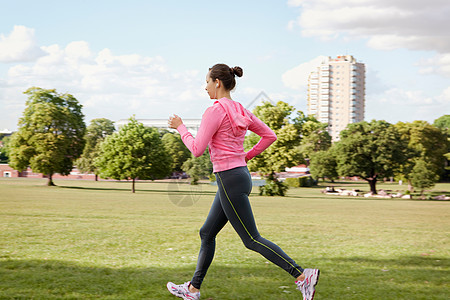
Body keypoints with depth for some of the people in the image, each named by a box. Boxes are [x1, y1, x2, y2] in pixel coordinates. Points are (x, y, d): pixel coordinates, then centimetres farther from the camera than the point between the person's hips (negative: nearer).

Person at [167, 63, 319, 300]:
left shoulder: (215, 111, -15)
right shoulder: (240, 110, 10)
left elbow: (197, 149, -15)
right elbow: (269, 136, 14)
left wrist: (180, 127, -1)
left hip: (230, 180, -10)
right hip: (241, 174, 10)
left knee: (251, 240, -6)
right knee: (207, 233, 17)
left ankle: (302, 276, -10)